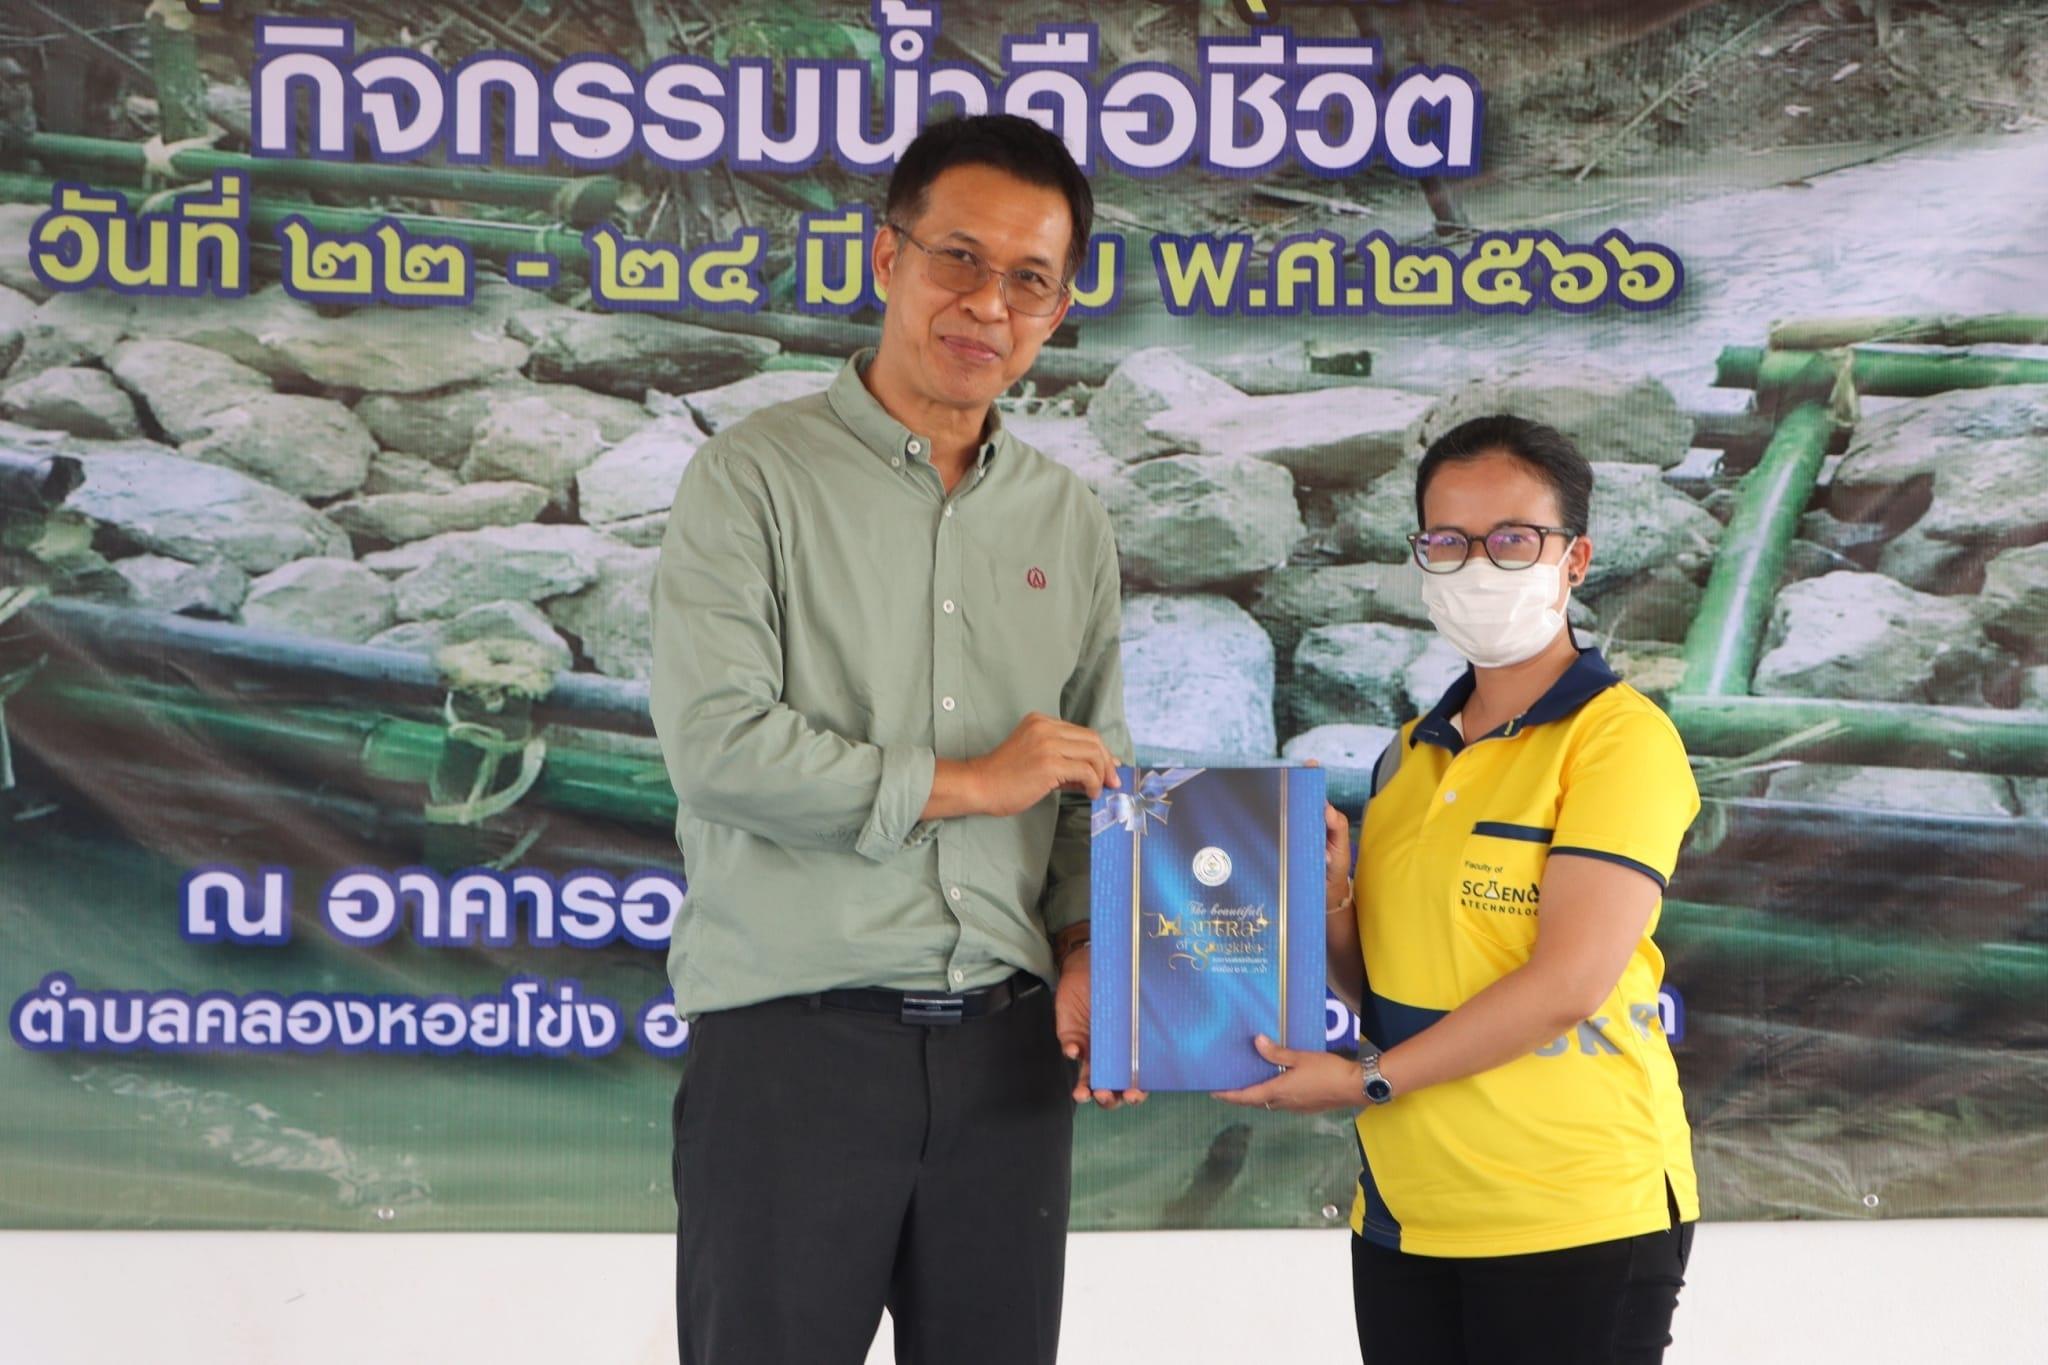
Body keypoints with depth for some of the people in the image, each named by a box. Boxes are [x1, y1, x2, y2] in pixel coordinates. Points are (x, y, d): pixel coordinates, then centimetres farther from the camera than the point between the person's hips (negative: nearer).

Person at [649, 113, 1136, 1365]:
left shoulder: (1070, 520, 14)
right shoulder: (756, 477, -2)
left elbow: (1095, 780, 16)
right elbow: (716, 740, -13)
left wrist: (1086, 947, -1)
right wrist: (964, 782, -7)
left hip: (1010, 1040, 4)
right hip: (793, 1031, -4)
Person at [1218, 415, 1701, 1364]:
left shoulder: (1621, 735, -7)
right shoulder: (1411, 754, 13)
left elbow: (1569, 983, -15)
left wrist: (1369, 1080, -12)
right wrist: (1330, 899, -4)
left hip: (1573, 1217, -6)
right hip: (1404, 1214, 6)